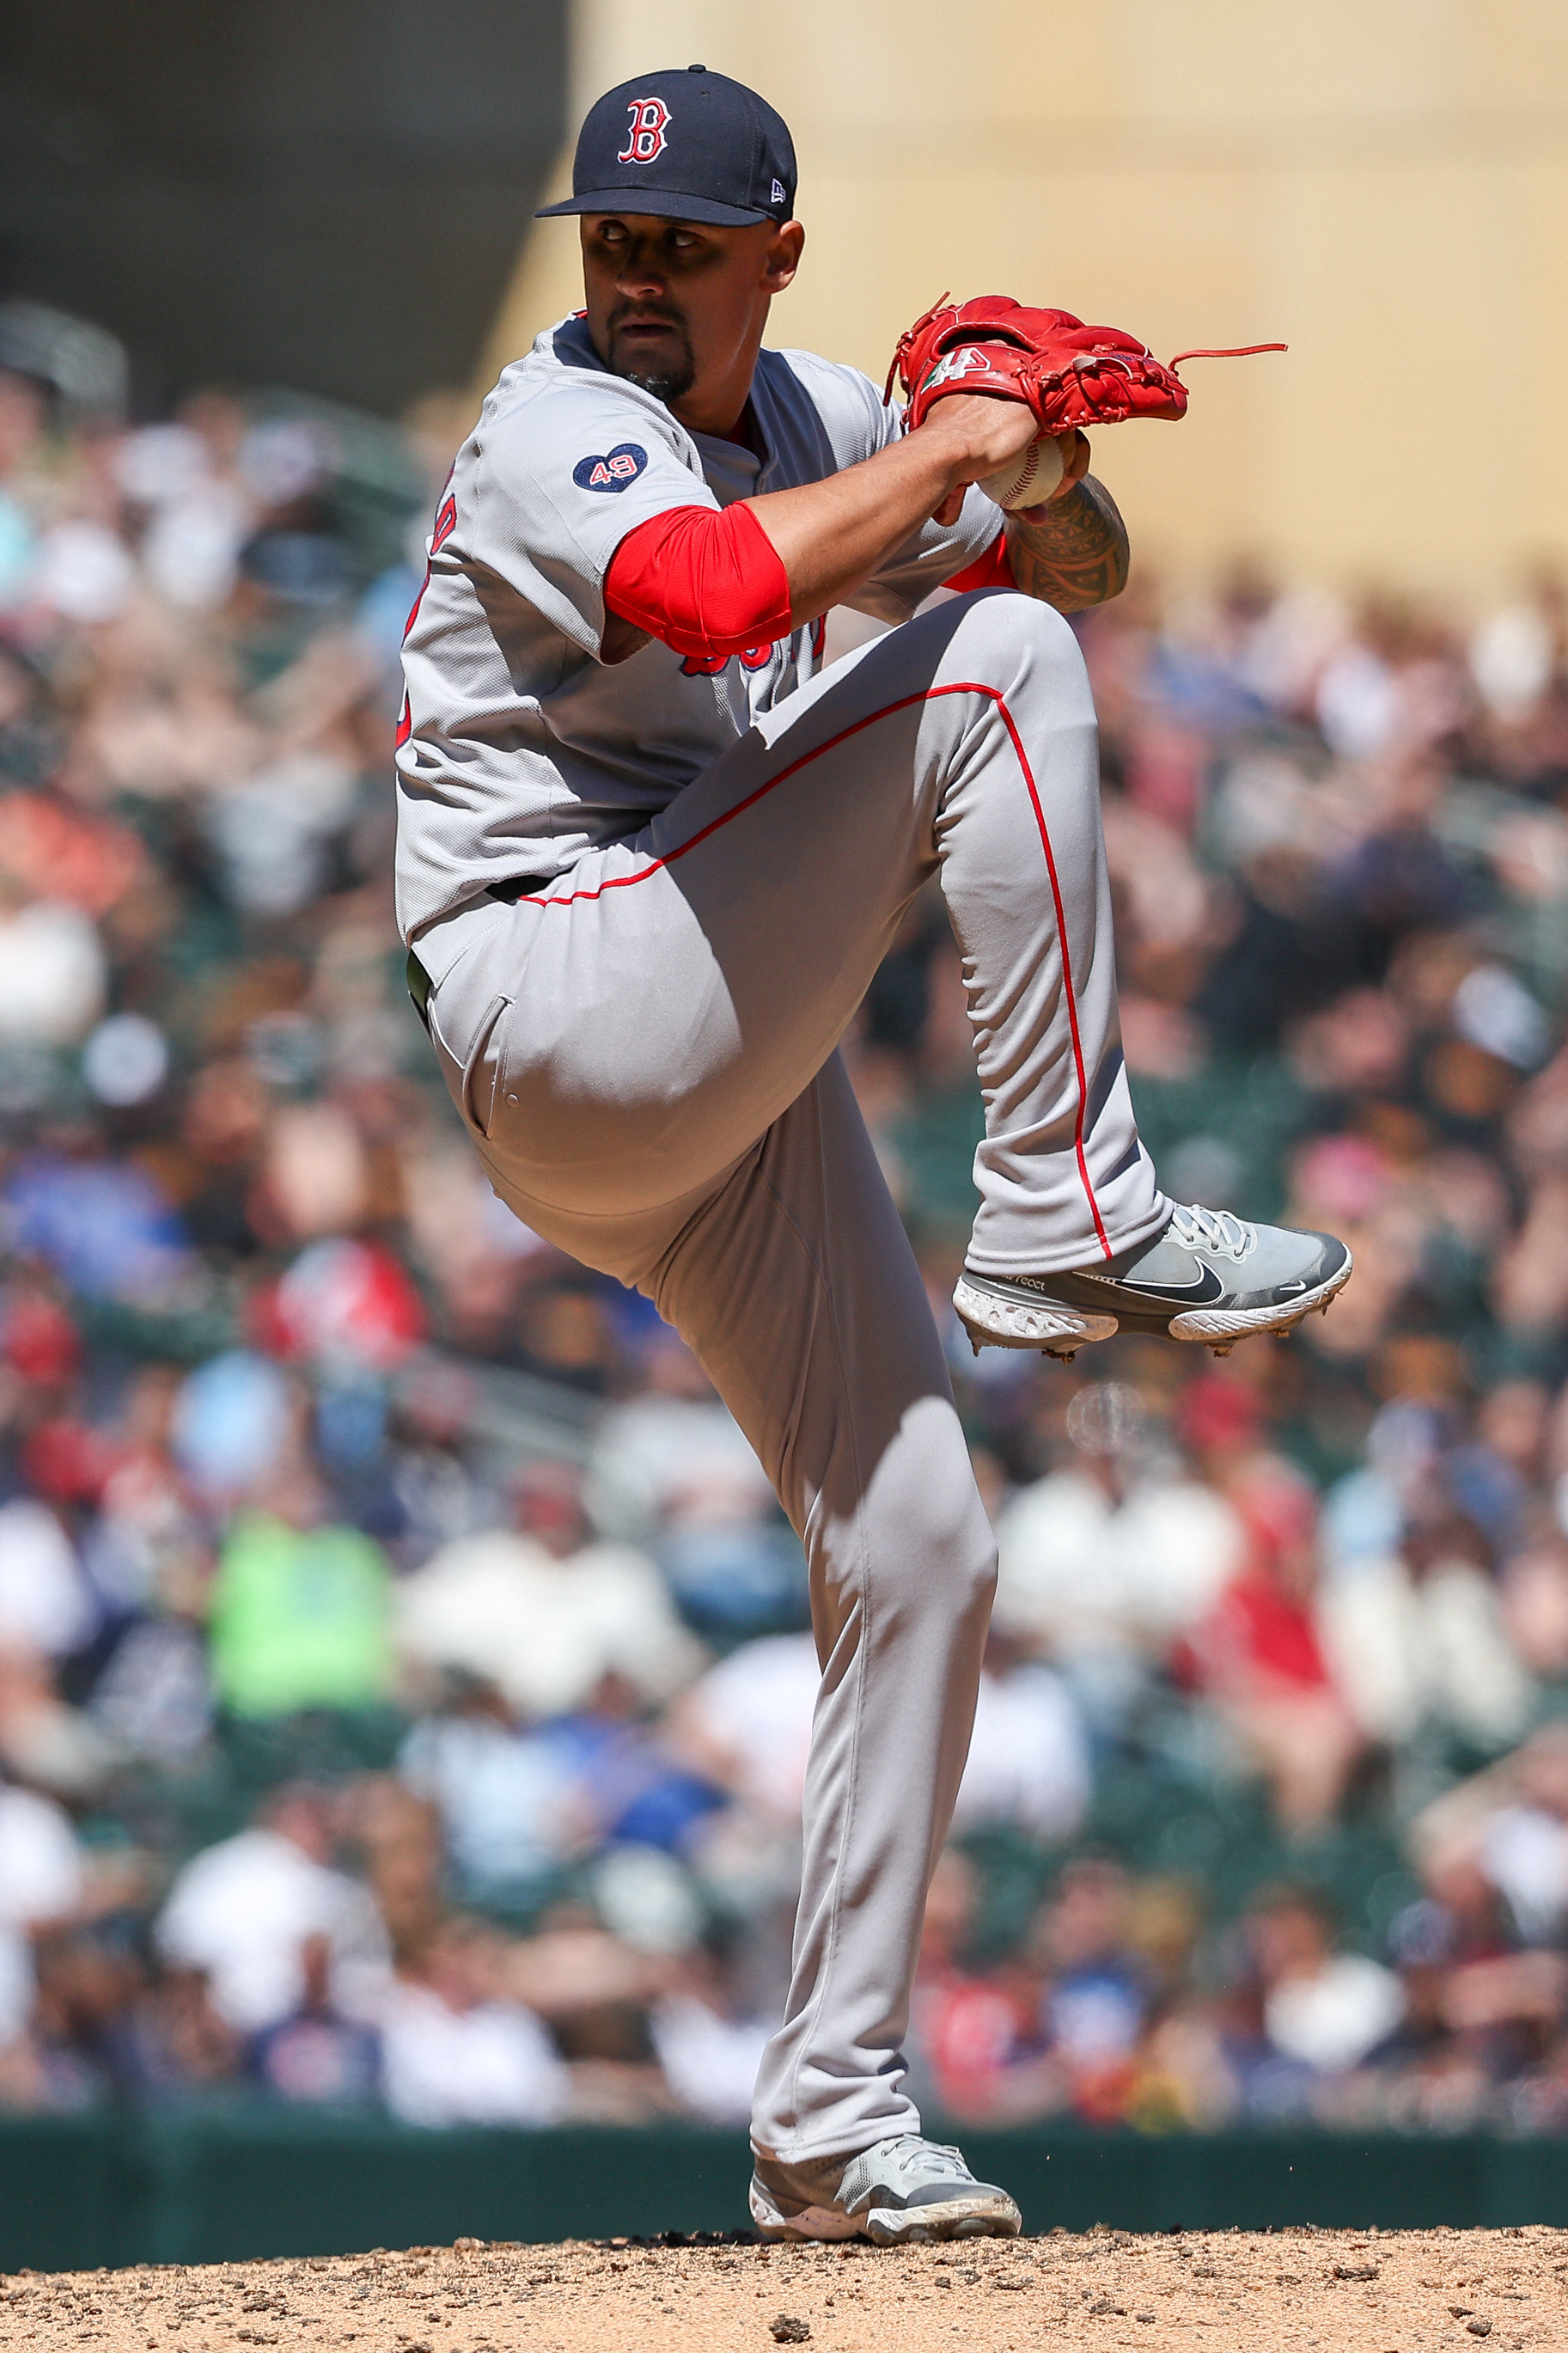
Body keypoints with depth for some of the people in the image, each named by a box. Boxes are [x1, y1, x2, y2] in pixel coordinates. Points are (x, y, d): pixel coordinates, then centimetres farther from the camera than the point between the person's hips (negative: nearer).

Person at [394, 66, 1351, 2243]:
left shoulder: (810, 422, 15)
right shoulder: (557, 431, -11)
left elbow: (1076, 572, 19)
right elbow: (713, 592, -33)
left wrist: (1046, 463, -3)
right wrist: (947, 450, -21)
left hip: (732, 1090, 9)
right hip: (559, 1021, -8)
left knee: (916, 1556, 5)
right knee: (989, 671, -19)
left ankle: (835, 2122, 10)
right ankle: (1069, 1219, -20)